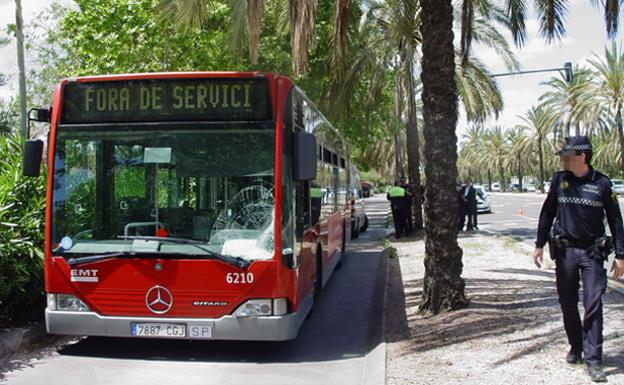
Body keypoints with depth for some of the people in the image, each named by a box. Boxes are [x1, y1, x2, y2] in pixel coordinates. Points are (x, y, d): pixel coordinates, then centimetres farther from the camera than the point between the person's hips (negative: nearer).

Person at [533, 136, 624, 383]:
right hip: (564, 251, 3)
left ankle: (593, 359, -1)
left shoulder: (602, 183, -4)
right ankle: (575, 347, 29)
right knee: (568, 304, 10)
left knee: (593, 305, -6)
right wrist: (539, 245, 7)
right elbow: (547, 213, 10)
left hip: (593, 253, -3)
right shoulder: (560, 180, 3)